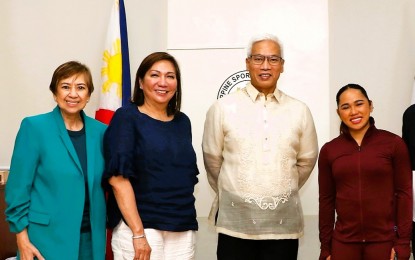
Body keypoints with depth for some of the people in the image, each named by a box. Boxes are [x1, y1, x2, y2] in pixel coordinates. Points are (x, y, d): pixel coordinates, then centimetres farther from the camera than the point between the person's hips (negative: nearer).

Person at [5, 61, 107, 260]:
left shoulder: (100, 131, 4)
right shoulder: (34, 127, -6)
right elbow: (18, 187, -6)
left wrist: (102, 234, 6)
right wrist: (22, 238, -10)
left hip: (91, 239, 3)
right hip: (47, 239, -3)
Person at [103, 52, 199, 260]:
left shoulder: (183, 122, 10)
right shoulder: (127, 117, -5)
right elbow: (118, 178, -13)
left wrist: (188, 223, 11)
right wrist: (138, 233, -18)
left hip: (183, 231, 5)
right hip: (138, 228, -5)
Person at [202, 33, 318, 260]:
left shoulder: (300, 111, 5)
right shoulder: (223, 108, -1)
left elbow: (306, 160, 14)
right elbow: (212, 159, 7)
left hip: (284, 223, 2)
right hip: (235, 223, -1)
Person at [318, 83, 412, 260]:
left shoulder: (393, 143, -4)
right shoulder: (328, 150, 2)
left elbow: (404, 193, -3)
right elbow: (326, 200, 5)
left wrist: (403, 244, -6)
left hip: (385, 241, -1)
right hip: (343, 242, 2)